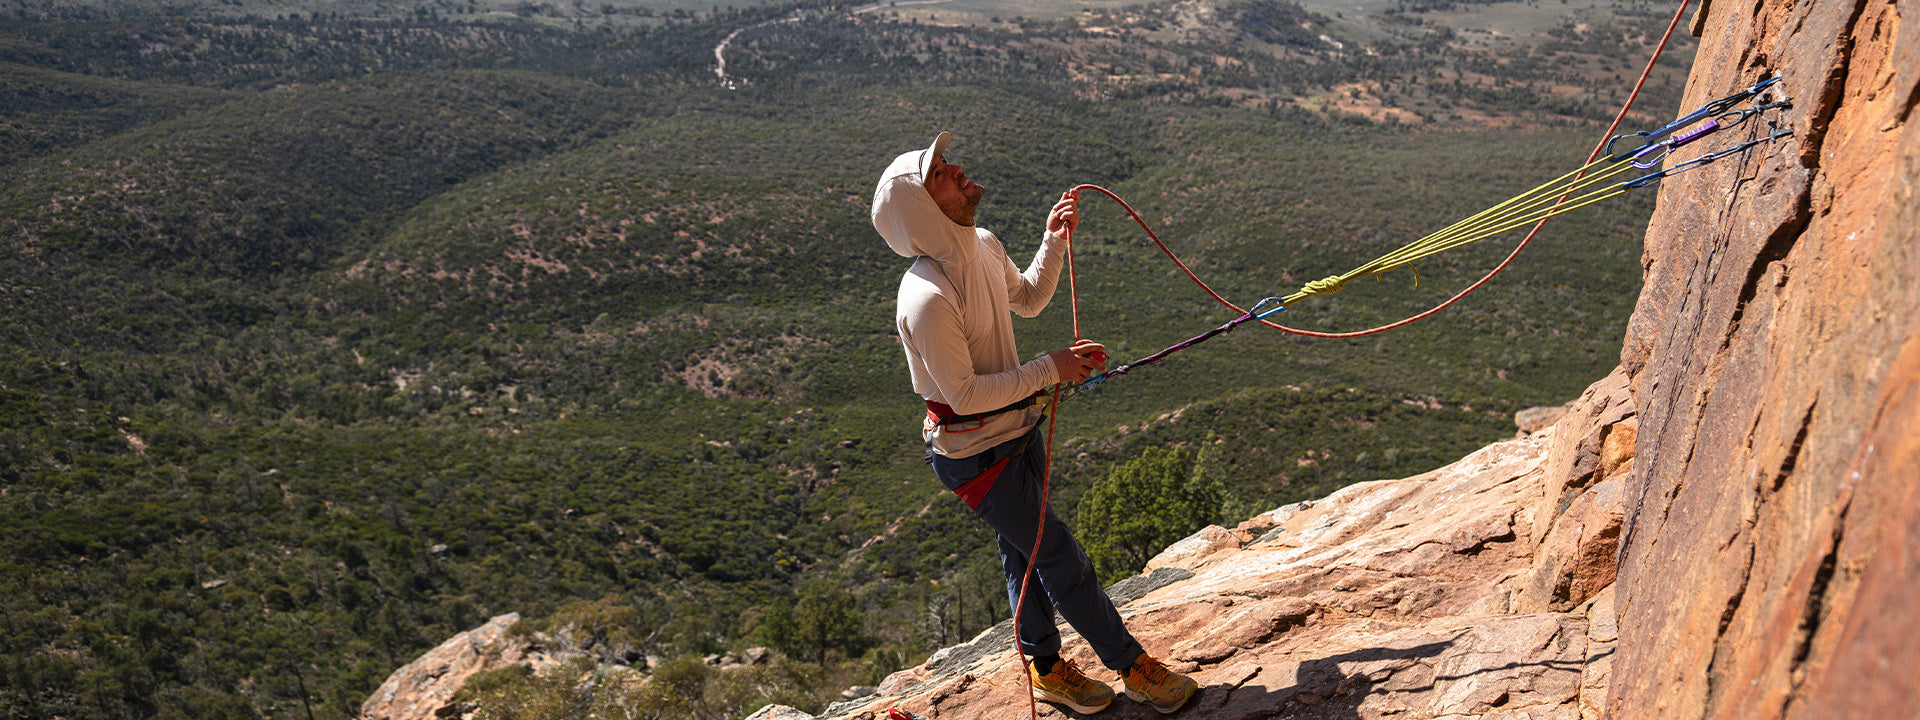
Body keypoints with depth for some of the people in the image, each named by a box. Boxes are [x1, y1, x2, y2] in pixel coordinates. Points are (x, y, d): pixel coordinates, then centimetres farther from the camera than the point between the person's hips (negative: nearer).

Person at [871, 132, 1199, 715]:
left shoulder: (983, 246, -4)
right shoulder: (927, 300, -32)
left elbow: (1028, 299, 16)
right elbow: (964, 392, -28)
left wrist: (1055, 241, 0)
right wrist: (1051, 370, -23)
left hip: (1018, 426, 8)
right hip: (976, 452, -8)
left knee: (1024, 552, 22)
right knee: (1062, 560, 4)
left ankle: (1047, 669, 40)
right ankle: (1132, 666, 21)